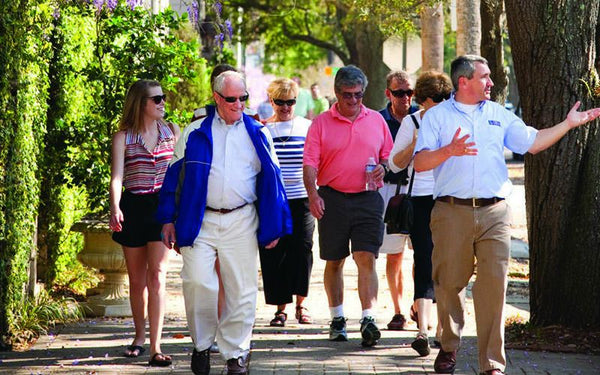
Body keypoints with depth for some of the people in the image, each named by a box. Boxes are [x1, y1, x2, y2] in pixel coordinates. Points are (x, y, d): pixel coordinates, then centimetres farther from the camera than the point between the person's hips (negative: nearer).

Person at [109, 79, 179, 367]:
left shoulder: (171, 132, 5)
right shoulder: (123, 137, -3)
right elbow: (116, 176, -13)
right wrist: (114, 209, -28)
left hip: (162, 206, 0)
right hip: (133, 208, 0)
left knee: (157, 276, -11)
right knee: (137, 279, 11)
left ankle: (155, 347, -16)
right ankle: (140, 336, 29)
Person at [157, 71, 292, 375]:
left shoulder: (257, 134, 9)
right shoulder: (195, 132, 6)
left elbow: (271, 180, 12)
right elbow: (175, 175, 9)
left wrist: (274, 226, 8)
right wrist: (168, 219, 4)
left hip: (242, 222, 1)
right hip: (199, 221, -1)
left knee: (241, 290, 2)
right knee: (198, 283, -12)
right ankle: (201, 344, 7)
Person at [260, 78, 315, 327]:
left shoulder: (308, 127, 7)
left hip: (301, 199, 0)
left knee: (302, 249, -8)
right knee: (273, 255, -1)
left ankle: (300, 304, 10)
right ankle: (281, 308, 9)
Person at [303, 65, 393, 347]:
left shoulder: (376, 120, 9)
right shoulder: (321, 123, 3)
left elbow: (388, 155, 17)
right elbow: (310, 164, -3)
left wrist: (383, 168, -6)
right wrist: (313, 194, -17)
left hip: (367, 199, 0)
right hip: (333, 199, 0)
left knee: (367, 258, -11)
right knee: (334, 262, 8)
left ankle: (368, 319, -14)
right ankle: (337, 319, 20)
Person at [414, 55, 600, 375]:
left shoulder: (499, 115, 17)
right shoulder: (437, 116, 6)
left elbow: (532, 142, 17)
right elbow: (420, 163, -3)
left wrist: (568, 124, 12)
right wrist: (449, 151, -20)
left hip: (494, 213, 2)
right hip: (451, 212, -2)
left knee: (494, 283, -6)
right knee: (449, 282, 3)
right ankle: (448, 348, 23)